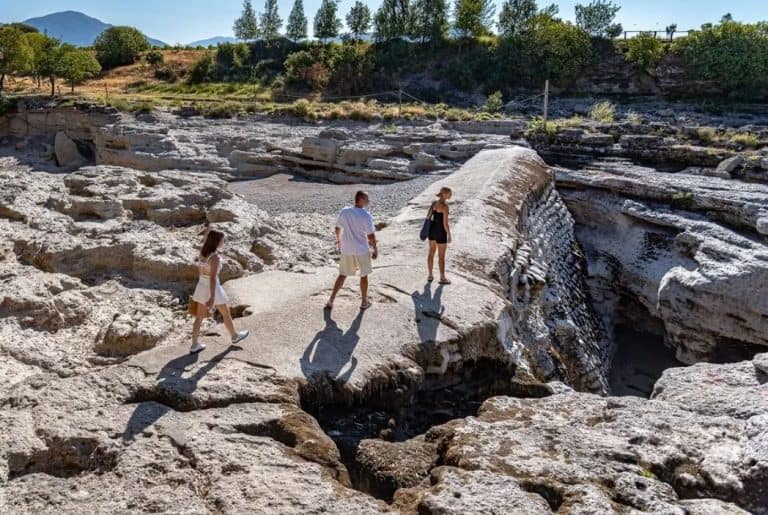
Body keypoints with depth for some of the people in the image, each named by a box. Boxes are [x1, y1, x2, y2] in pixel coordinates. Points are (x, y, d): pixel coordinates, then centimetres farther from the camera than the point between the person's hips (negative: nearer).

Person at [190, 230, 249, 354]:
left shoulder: (202, 252, 0)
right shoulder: (215, 258, -25)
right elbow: (213, 278, -28)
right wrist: (212, 298, -29)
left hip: (201, 287, 7)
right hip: (213, 289, -7)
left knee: (200, 317, 15)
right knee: (226, 313, 16)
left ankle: (194, 346, 19)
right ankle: (234, 336, 37)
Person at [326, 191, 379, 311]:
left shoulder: (344, 212, -2)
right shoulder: (366, 215, -17)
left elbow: (338, 228, 9)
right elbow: (371, 235, -17)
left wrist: (339, 240, 26)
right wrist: (375, 250, -4)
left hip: (346, 250, 4)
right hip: (362, 250, -4)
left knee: (342, 275, 17)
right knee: (364, 276, 14)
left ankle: (331, 301, 15)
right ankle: (364, 302, 25)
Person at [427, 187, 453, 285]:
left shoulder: (434, 203, 2)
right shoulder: (445, 207, -21)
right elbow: (445, 224, -21)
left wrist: (428, 230, 19)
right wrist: (449, 235, -10)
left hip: (432, 229, 8)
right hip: (440, 231, -8)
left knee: (431, 253, 17)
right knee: (441, 256, 4)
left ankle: (430, 276, 26)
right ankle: (442, 278, 15)